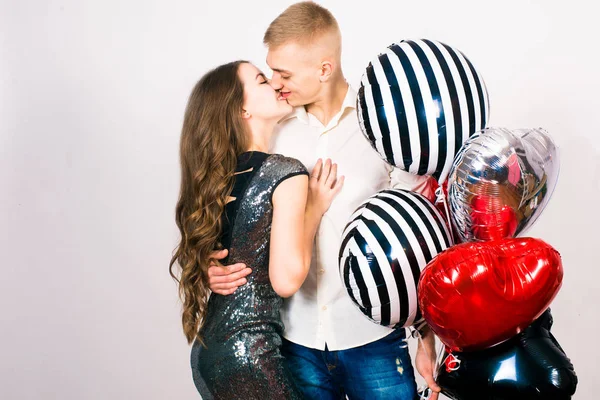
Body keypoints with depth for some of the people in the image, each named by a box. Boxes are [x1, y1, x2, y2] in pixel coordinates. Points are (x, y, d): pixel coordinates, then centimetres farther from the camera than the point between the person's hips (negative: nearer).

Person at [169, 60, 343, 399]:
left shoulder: (217, 174, 8)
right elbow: (286, 280, -21)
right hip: (248, 354, -8)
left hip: (208, 349, 8)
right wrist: (316, 207, -8)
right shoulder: (286, 172, -13)